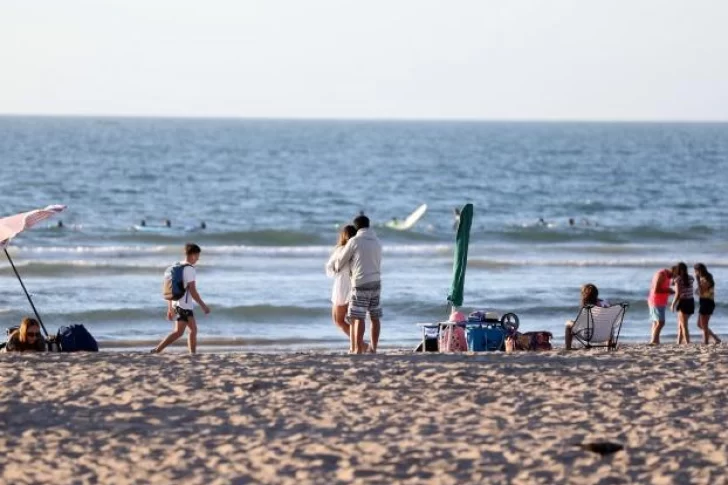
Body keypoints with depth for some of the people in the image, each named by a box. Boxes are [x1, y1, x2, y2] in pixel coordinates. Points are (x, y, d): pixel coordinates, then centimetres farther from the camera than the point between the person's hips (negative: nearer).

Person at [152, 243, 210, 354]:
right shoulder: (190, 269, -13)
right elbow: (192, 291, -18)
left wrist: (170, 308, 19)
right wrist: (203, 306, -13)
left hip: (177, 303, 10)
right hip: (184, 305, -9)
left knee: (193, 329, 14)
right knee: (178, 332, -9)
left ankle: (193, 354, 15)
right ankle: (157, 350, -14)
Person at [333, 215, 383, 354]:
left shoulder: (354, 241, -8)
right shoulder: (377, 242, 11)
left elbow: (342, 259, 1)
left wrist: (336, 267, 25)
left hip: (361, 283, -6)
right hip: (375, 281, 6)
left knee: (358, 317, -5)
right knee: (375, 317, 8)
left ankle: (358, 349, -8)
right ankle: (373, 347, 11)